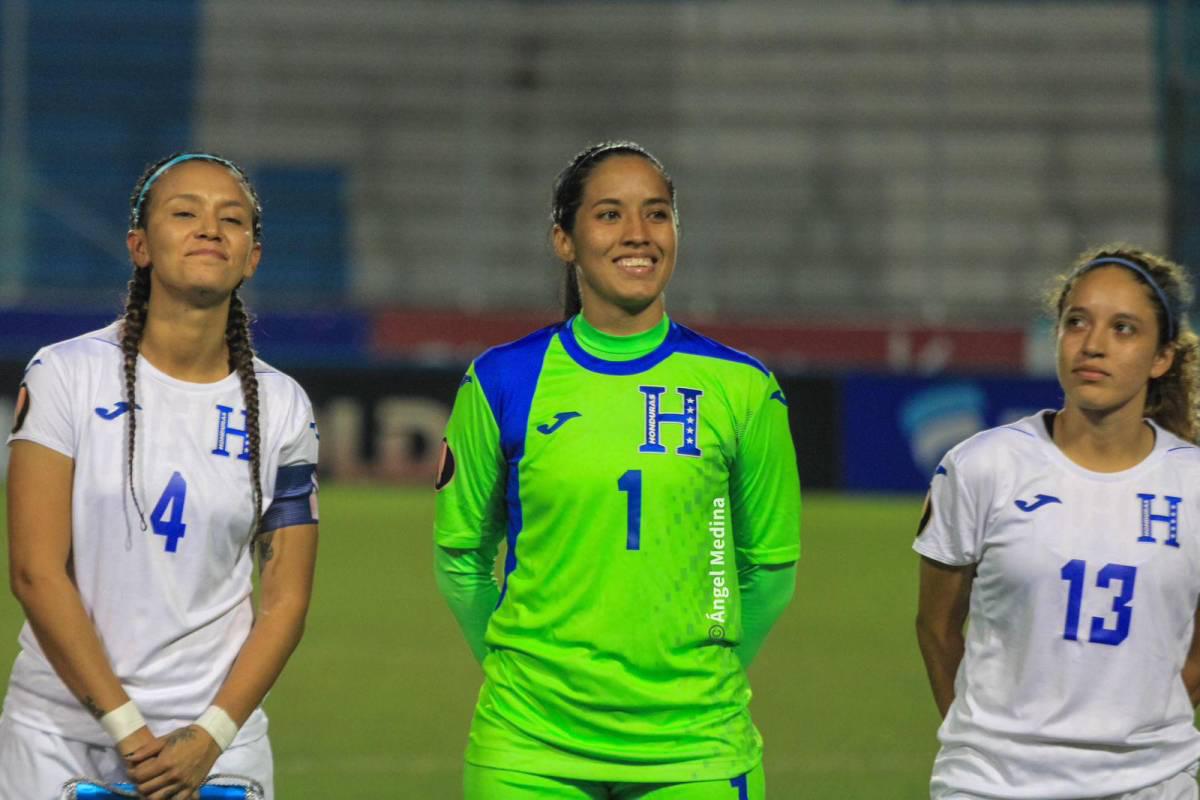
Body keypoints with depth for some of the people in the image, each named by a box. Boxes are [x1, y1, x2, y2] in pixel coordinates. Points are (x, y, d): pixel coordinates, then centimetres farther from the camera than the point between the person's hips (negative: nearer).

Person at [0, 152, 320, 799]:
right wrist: (127, 727, -13)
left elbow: (285, 599, 3)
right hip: (60, 733, -2)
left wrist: (210, 736, -10)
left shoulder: (281, 407, 4)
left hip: (214, 739, 2)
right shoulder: (66, 375, -3)